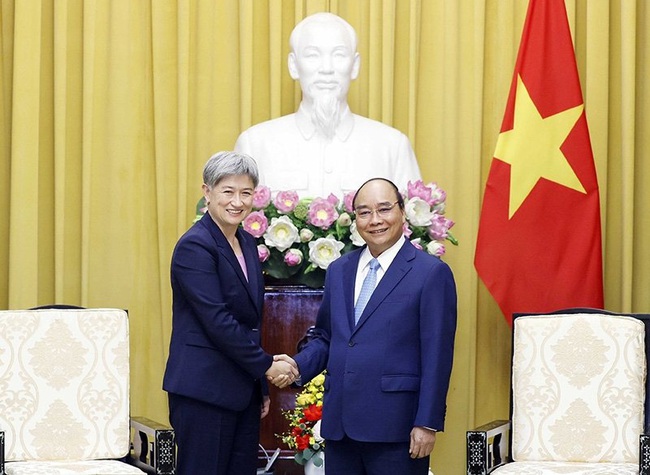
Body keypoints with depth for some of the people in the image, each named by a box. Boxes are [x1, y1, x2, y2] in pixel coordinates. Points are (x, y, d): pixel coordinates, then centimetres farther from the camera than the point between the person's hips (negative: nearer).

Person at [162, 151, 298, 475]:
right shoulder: (195, 247, -12)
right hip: (204, 390, -8)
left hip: (242, 391, 8)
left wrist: (262, 386, 19)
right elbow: (217, 321, -18)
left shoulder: (247, 243, 13)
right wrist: (266, 365, -12)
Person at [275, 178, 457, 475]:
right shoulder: (338, 271, 15)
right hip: (339, 422, 6)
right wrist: (298, 365, 0)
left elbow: (437, 356, -8)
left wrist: (427, 424, -12)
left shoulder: (431, 273, -4)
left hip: (395, 426, -5)